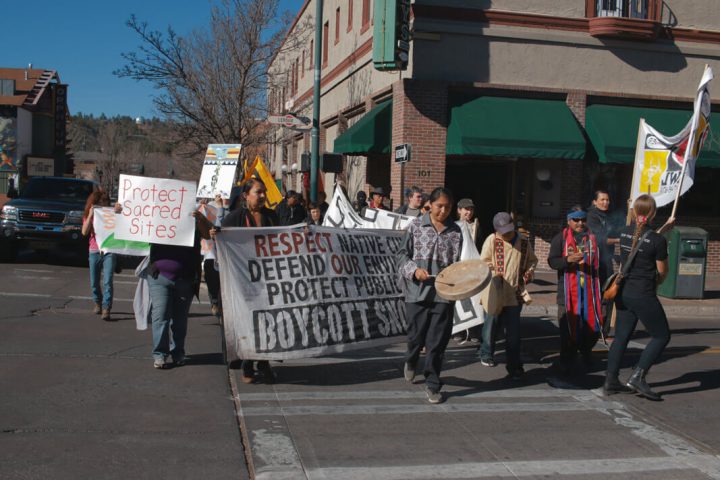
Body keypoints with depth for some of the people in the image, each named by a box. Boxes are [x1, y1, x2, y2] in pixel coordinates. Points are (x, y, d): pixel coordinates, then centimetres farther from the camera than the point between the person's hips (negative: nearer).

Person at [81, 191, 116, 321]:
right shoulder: (89, 216, 8)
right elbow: (84, 232, -8)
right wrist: (90, 215, -13)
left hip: (109, 251, -2)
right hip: (94, 252, 2)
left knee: (108, 282, -13)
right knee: (94, 282, 10)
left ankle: (106, 309, -15)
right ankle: (98, 303, 35)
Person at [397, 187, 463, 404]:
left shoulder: (455, 231, 8)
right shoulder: (416, 226, 3)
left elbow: (456, 263, 12)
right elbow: (402, 254, 4)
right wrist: (414, 270, -12)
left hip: (443, 294, 1)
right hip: (417, 293, -1)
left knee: (437, 343, 2)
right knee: (416, 337, 8)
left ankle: (432, 385, 17)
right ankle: (410, 362, 42)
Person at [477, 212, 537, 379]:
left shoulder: (523, 241, 2)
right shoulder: (491, 240, -7)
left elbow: (532, 260, 18)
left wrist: (529, 272, -1)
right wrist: (493, 272, -18)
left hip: (515, 293, 1)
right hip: (494, 293, -1)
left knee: (513, 331, 2)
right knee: (492, 325, 14)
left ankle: (514, 366, 11)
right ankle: (486, 353, 39)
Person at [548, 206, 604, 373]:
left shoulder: (593, 239, 13)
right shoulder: (560, 239, 3)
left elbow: (599, 264, 18)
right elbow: (552, 261, -5)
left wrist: (601, 289, 13)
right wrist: (568, 259, -23)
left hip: (590, 290, 3)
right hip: (568, 291, -3)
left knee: (593, 327, 3)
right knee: (568, 326, 1)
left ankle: (585, 349, 33)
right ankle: (566, 362, 15)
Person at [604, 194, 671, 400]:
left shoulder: (624, 233, 2)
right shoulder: (658, 241, -14)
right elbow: (662, 271, -4)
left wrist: (665, 227, 27)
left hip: (623, 292, 6)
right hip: (643, 295, -6)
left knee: (621, 336, 14)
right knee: (661, 336, 9)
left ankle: (610, 381, 17)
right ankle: (637, 377, 1)